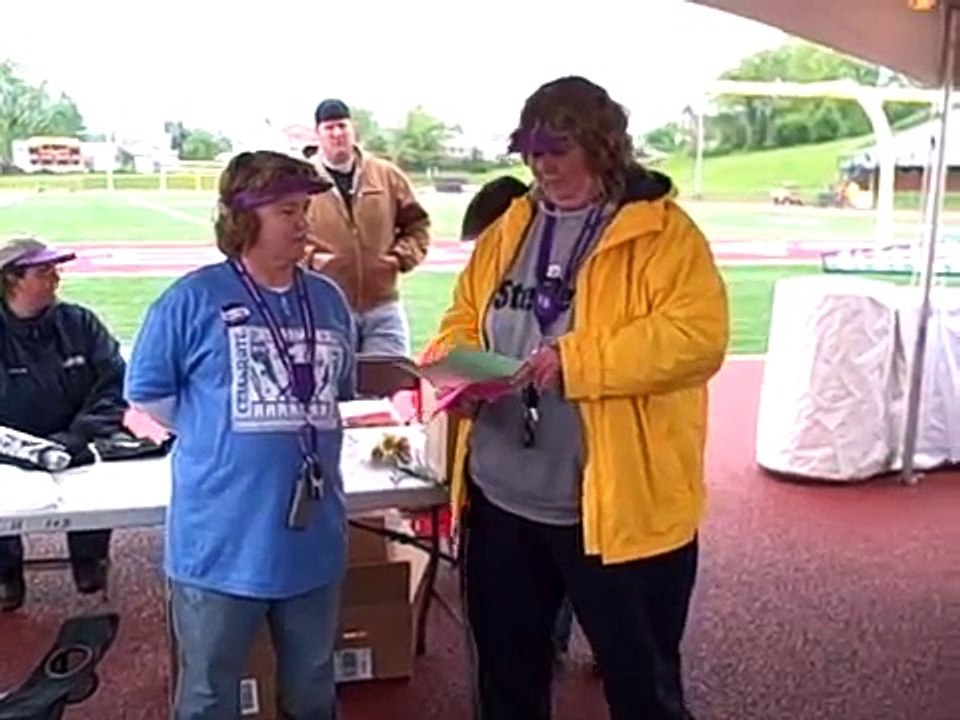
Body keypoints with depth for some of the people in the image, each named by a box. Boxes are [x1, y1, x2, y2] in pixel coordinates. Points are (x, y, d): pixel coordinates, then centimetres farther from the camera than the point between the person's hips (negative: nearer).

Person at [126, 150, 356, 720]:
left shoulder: (329, 300, 5)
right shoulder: (195, 298, -10)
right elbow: (147, 392, -3)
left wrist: (309, 433, 6)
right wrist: (218, 434, -4)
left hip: (314, 537, 4)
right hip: (222, 542, -4)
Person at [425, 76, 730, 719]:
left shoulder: (662, 233, -9)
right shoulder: (510, 230, 10)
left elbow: (697, 337, -21)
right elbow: (463, 320, 17)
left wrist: (577, 361, -26)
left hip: (618, 504, -6)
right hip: (501, 497, 6)